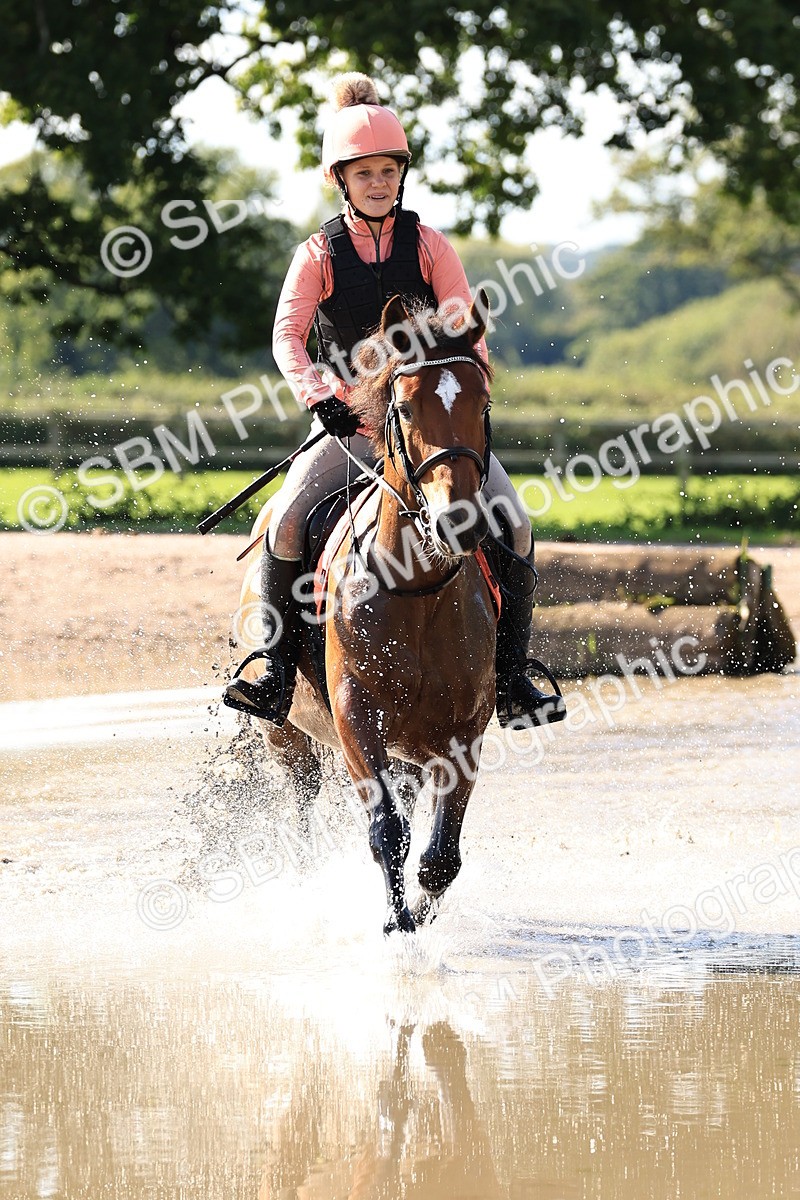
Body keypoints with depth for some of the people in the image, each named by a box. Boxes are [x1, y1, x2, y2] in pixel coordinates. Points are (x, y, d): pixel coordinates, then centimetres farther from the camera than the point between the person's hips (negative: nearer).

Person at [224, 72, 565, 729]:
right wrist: (318, 395, -26)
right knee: (287, 522, -23)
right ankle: (277, 674, -12)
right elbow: (288, 334, -8)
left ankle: (512, 677, -7)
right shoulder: (320, 254, 2)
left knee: (513, 522, -17)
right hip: (348, 421, -1)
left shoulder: (429, 246, 4)